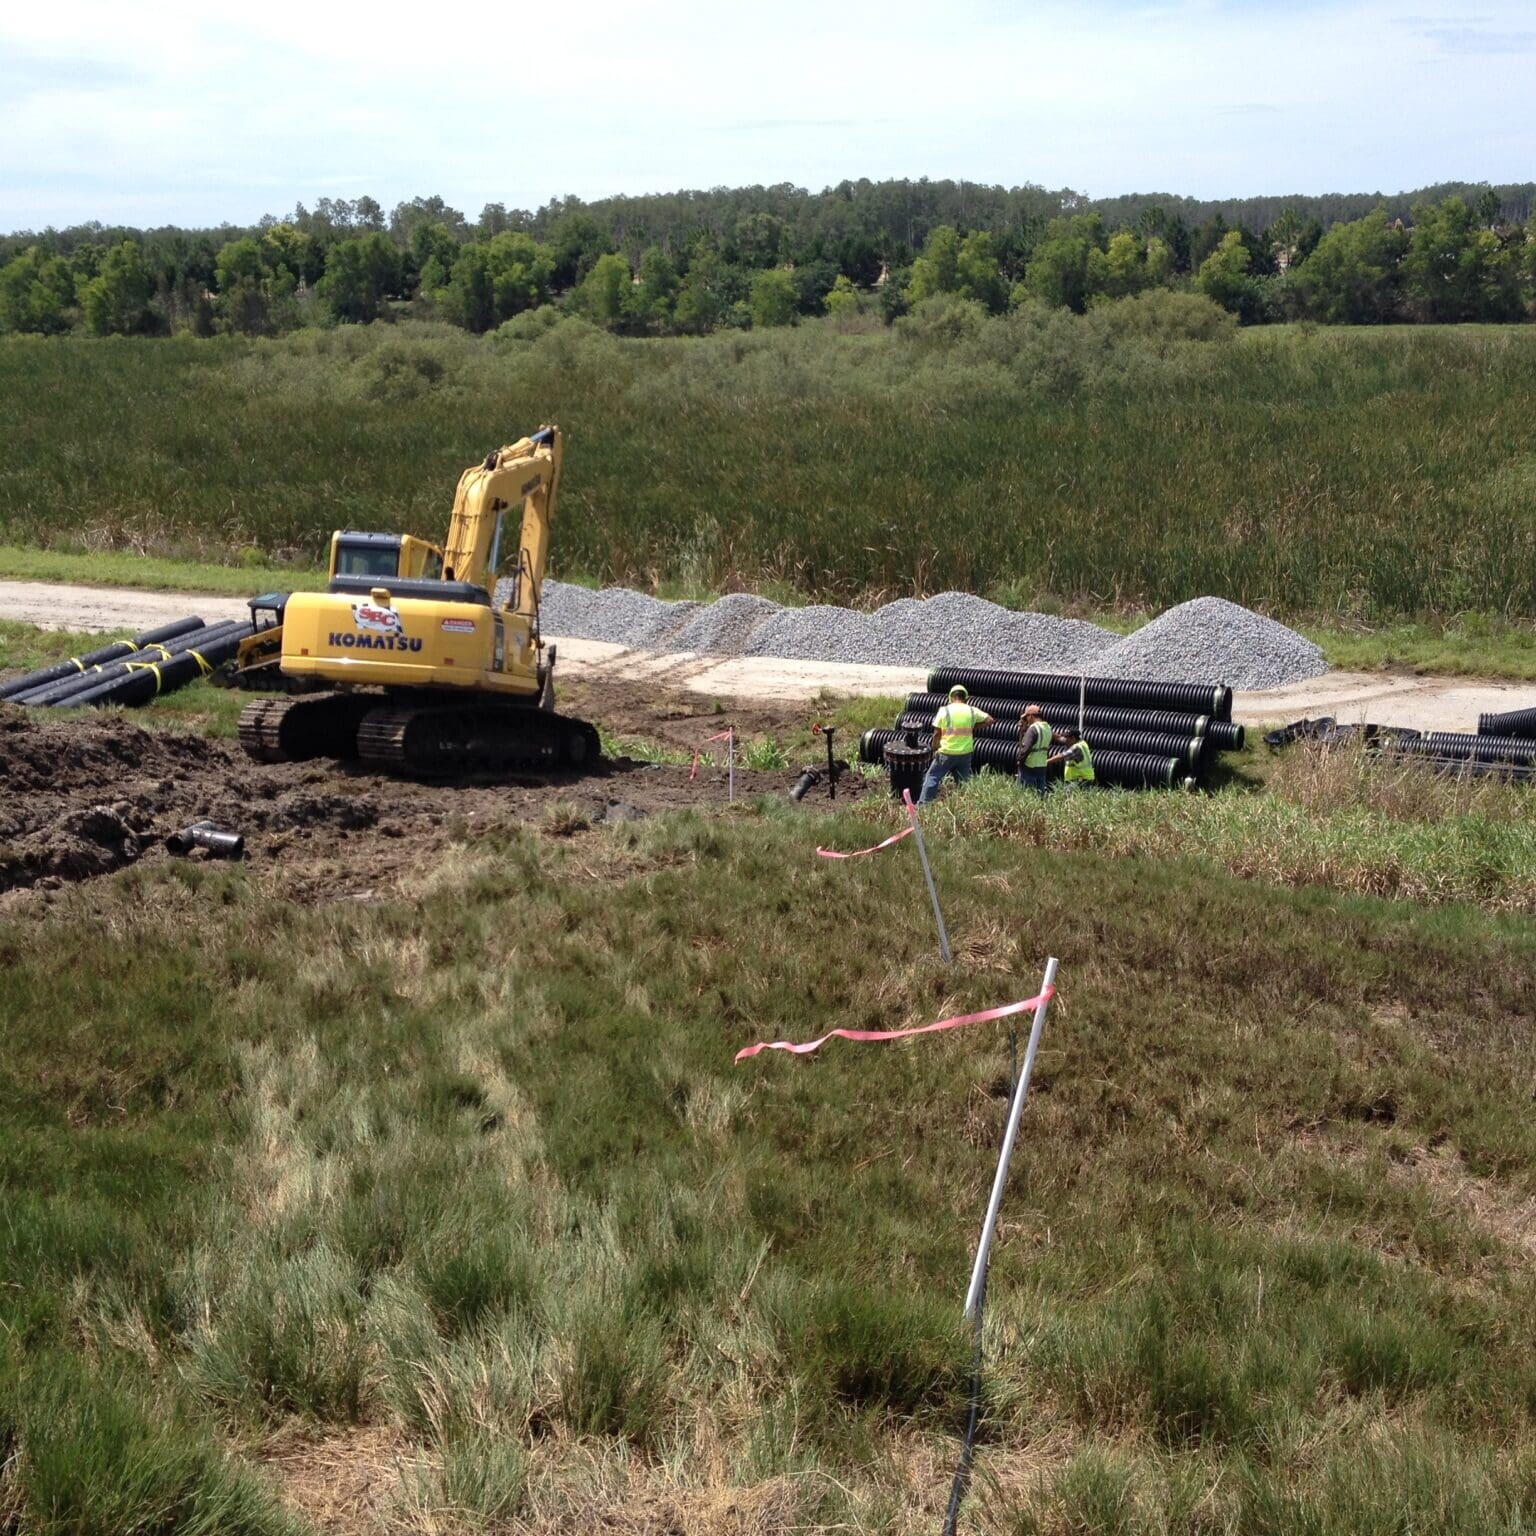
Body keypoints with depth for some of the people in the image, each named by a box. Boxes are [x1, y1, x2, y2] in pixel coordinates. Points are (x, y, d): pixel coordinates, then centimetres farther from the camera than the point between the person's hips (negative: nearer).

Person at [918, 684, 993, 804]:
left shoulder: (944, 710, -8)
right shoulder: (972, 711, -1)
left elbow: (937, 733, -6)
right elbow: (989, 720, 7)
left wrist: (935, 749, 8)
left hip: (946, 753, -2)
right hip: (965, 753, 2)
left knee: (932, 777, 7)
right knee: (963, 781, 13)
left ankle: (922, 805, 4)